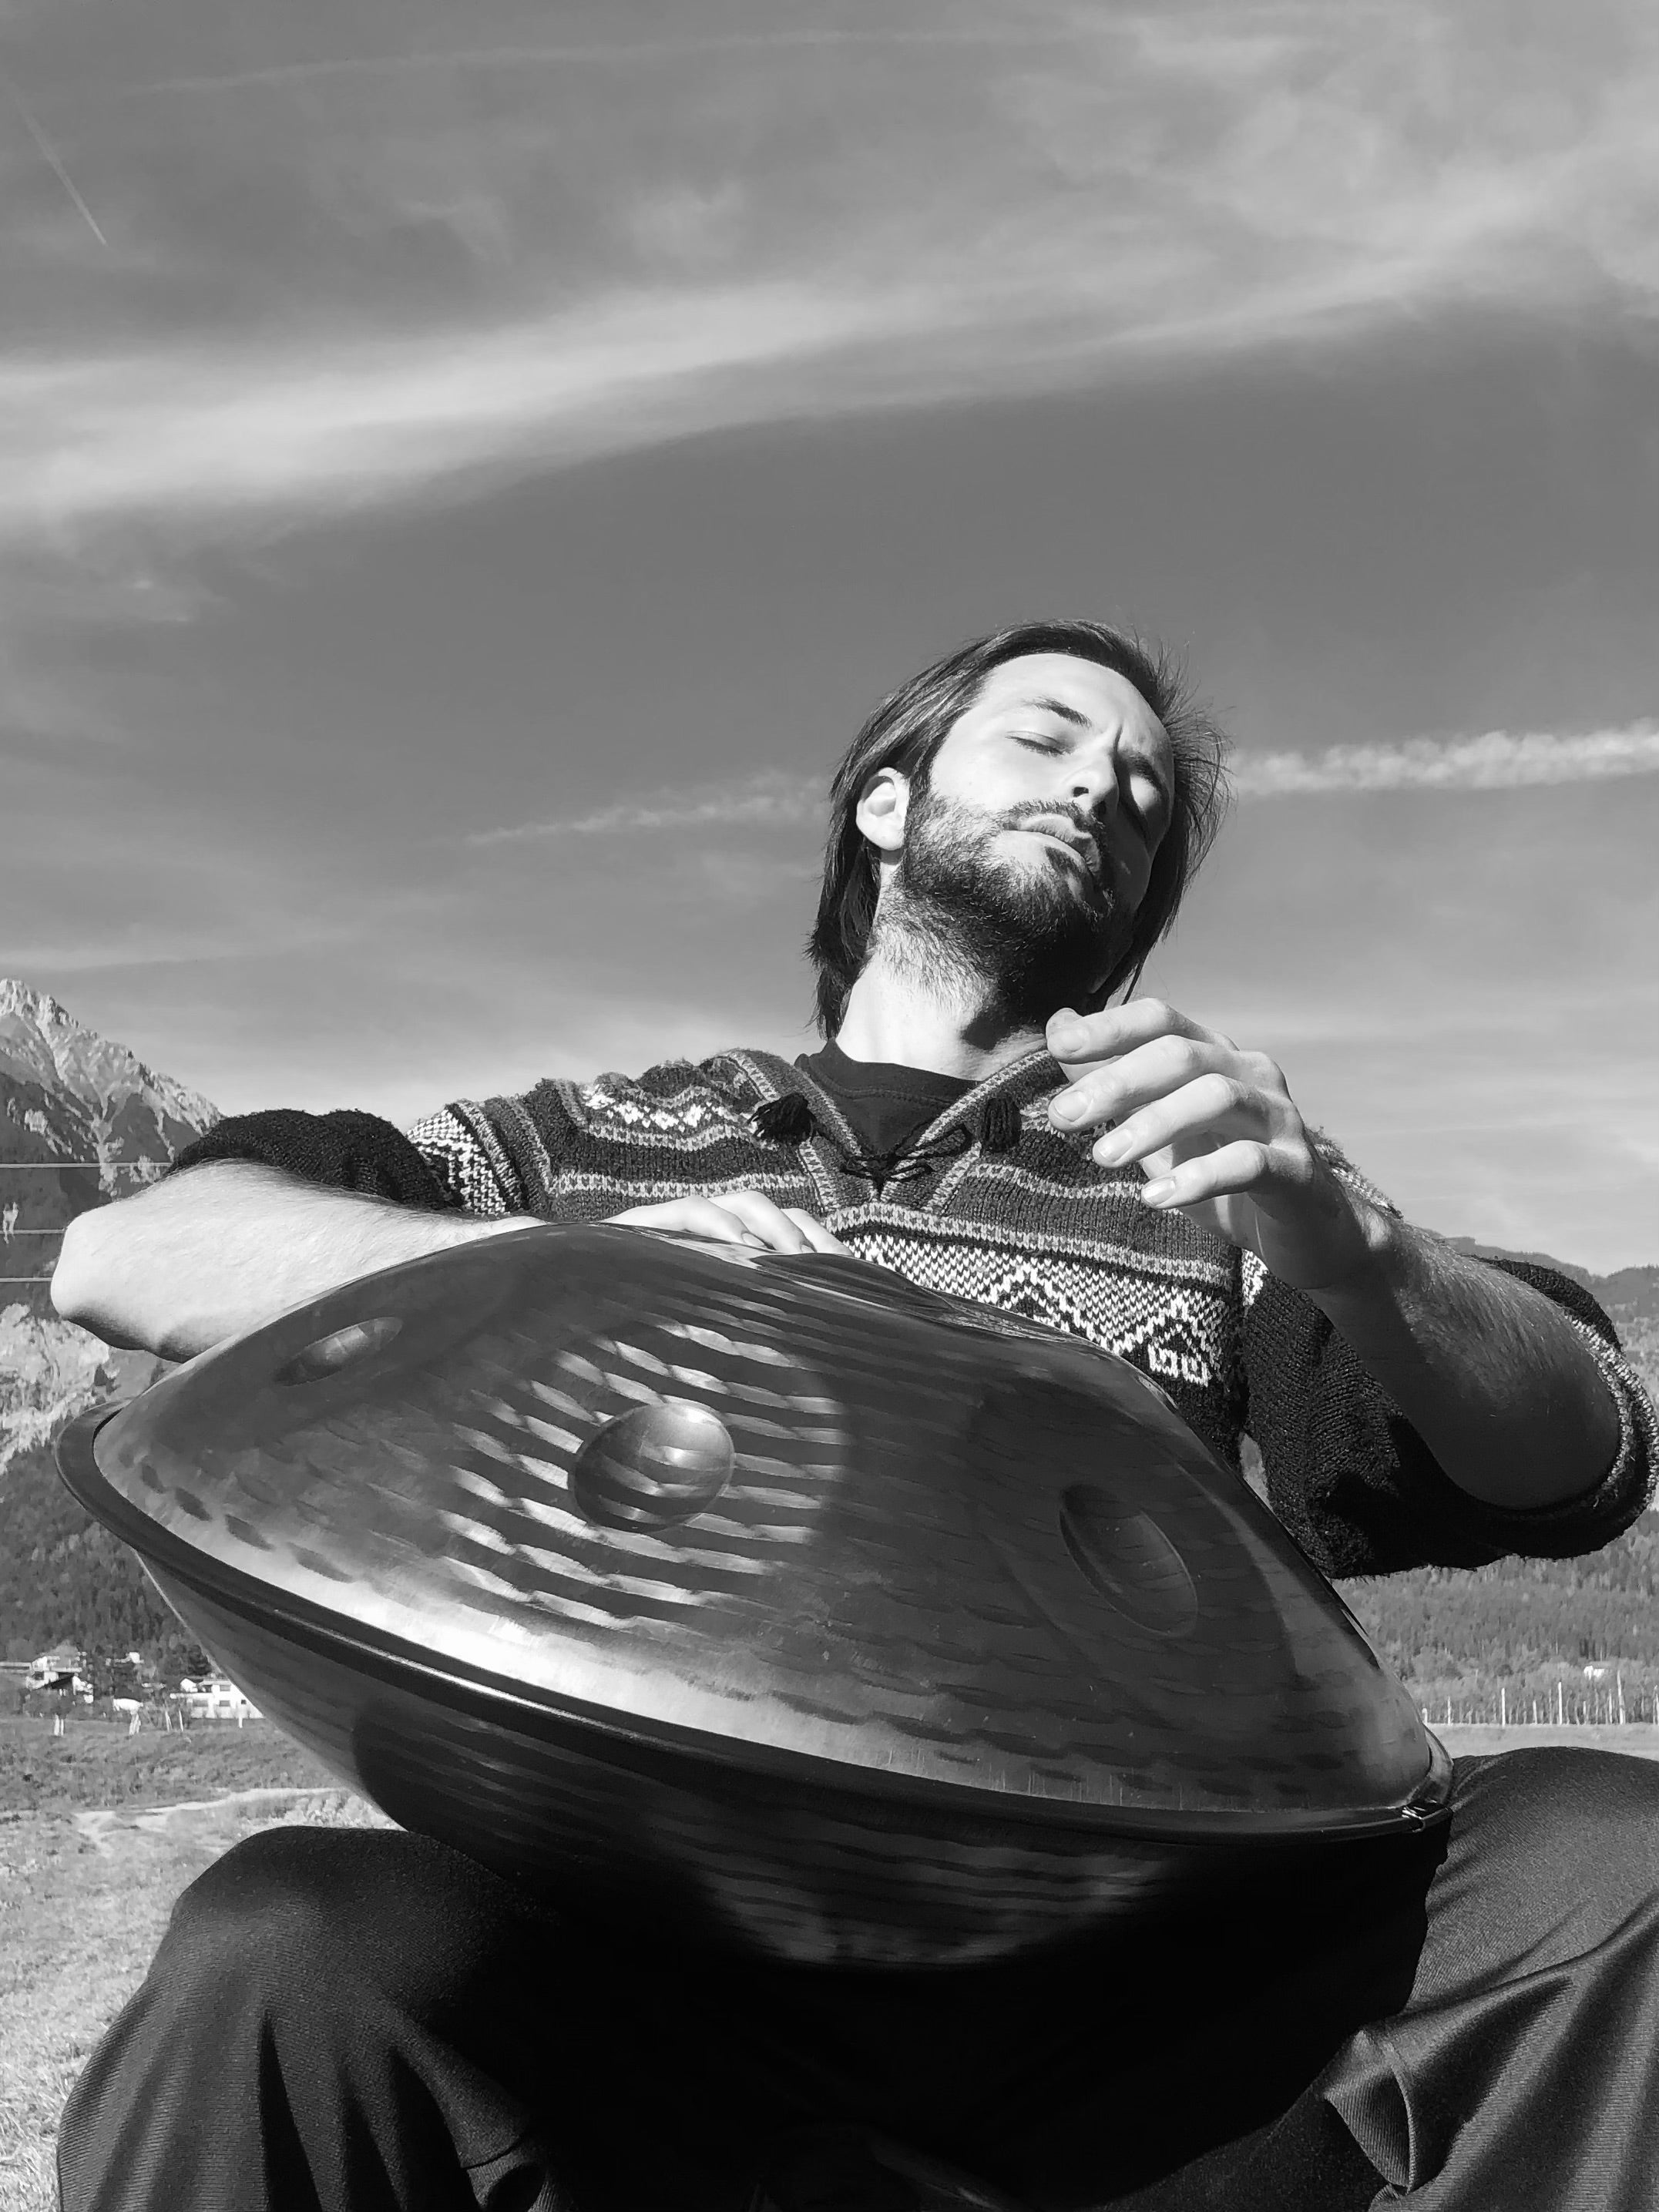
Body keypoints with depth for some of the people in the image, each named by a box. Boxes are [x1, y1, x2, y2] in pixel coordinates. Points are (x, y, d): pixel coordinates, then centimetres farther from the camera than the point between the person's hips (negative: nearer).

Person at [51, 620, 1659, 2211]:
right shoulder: (600, 1145, 11)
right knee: (281, 1954, -30)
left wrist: (1339, 1239, -17)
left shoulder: (1204, 1191, 12)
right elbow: (120, 1253, 2)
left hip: (1131, 1999, 2)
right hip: (666, 1984, -1)